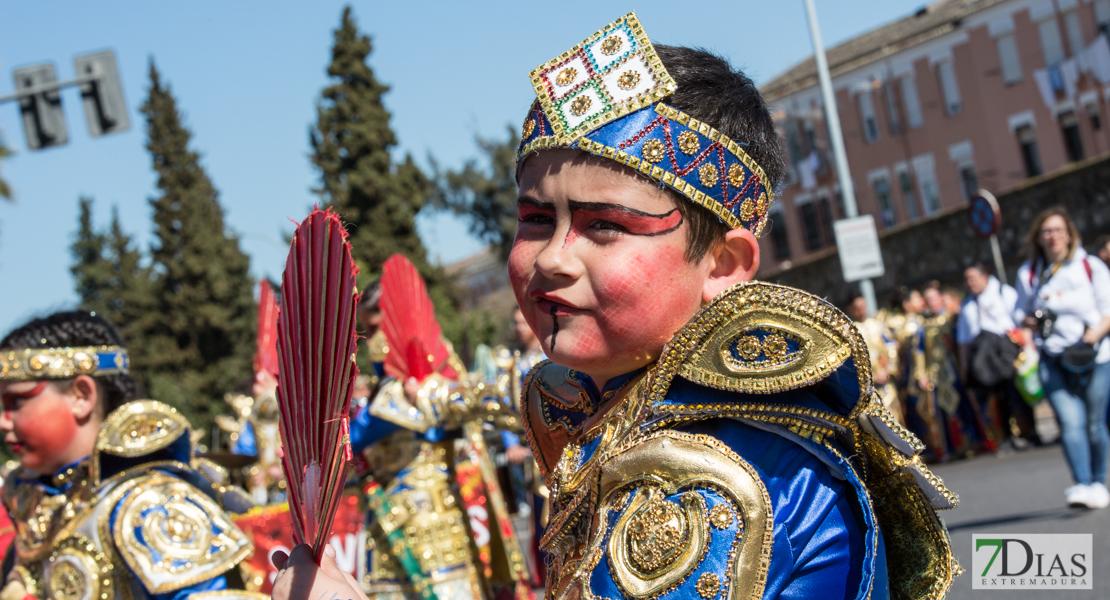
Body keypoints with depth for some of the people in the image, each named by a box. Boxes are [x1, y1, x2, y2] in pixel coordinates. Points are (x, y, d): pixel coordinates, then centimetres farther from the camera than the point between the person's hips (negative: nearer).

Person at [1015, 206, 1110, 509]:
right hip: (1054, 359, 1)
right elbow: (1020, 311, 18)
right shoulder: (1028, 272, 10)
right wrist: (1030, 321, -5)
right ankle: (1082, 485, -25)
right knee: (1070, 422, -15)